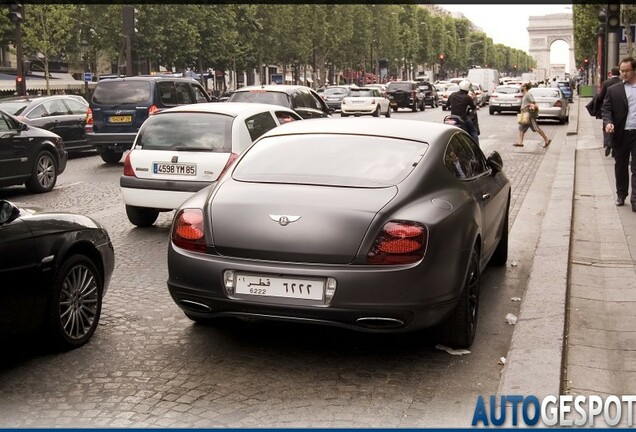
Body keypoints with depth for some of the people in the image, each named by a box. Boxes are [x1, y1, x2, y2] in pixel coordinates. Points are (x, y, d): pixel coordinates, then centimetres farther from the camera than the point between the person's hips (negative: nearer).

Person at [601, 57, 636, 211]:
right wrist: (608, 122, -19)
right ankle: (621, 195, 28)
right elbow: (606, 109, 0)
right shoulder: (613, 90, 3)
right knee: (620, 166, 14)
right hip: (620, 134, 1)